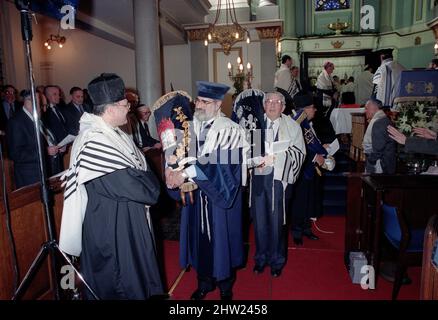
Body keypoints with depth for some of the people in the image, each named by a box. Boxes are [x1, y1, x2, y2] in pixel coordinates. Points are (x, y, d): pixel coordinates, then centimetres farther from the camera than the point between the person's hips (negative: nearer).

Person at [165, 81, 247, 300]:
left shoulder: (230, 130, -11)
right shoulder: (192, 125, 4)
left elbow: (217, 160, -24)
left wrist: (186, 173, -30)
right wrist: (172, 171, -21)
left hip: (220, 196, -4)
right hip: (196, 195, 4)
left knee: (221, 239, 10)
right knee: (200, 239, 15)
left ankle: (225, 287, 33)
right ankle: (204, 282, 37)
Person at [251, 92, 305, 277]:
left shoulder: (292, 126, 2)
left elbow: (299, 151, -5)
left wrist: (275, 157, -17)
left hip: (278, 178, -2)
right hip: (258, 176, 2)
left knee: (276, 220, 5)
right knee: (259, 219, 10)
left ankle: (277, 260, 26)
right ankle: (261, 257, 29)